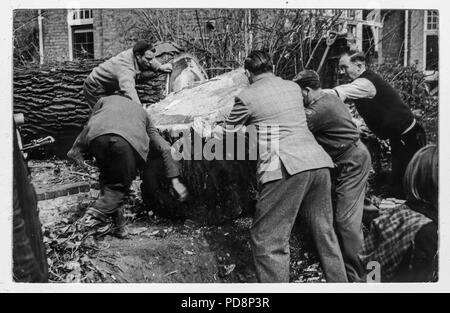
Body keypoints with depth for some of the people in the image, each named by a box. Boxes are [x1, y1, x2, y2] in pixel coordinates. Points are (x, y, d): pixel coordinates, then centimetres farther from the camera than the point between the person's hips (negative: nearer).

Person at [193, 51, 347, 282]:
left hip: (286, 168, -6)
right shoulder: (294, 88, 20)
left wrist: (206, 132, 38)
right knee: (324, 232, 17)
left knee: (267, 240, 2)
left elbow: (226, 133, 18)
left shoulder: (247, 97, 5)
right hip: (318, 161, 6)